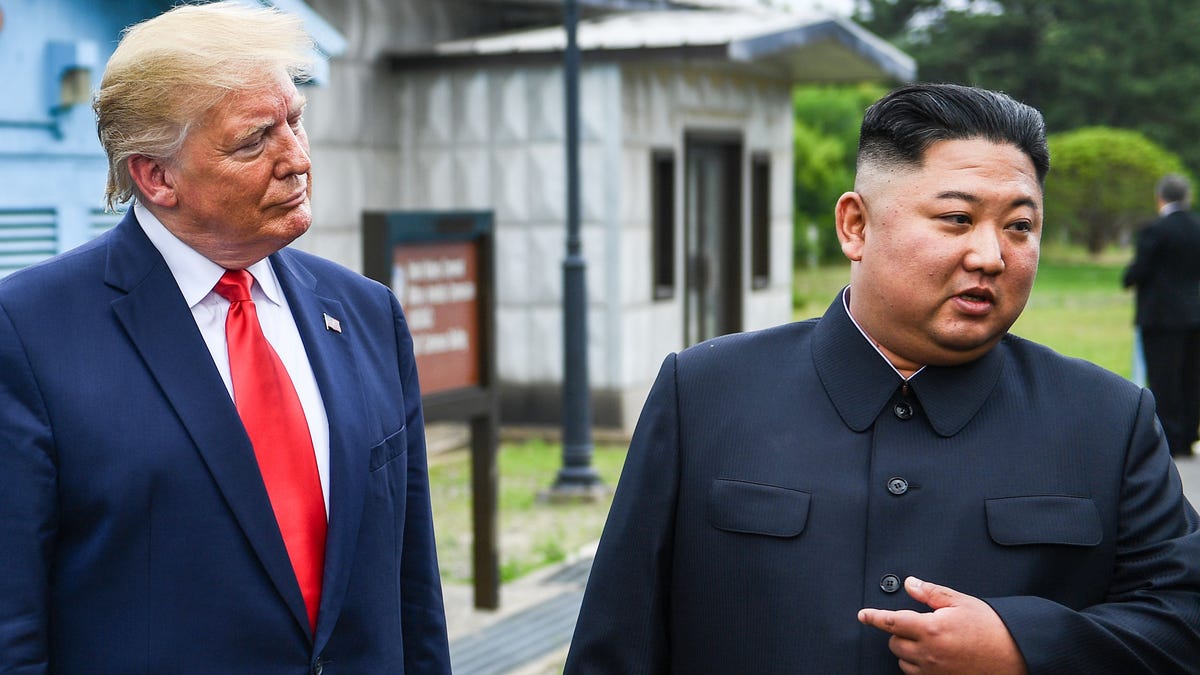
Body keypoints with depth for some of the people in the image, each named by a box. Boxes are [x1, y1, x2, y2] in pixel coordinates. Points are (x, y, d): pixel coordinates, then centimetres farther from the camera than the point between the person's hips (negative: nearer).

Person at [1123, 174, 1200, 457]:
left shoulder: (1154, 231, -13)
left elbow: (1138, 272, -13)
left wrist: (1128, 278, 8)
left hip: (1162, 317, -6)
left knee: (1163, 381, -2)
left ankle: (1170, 441, -2)